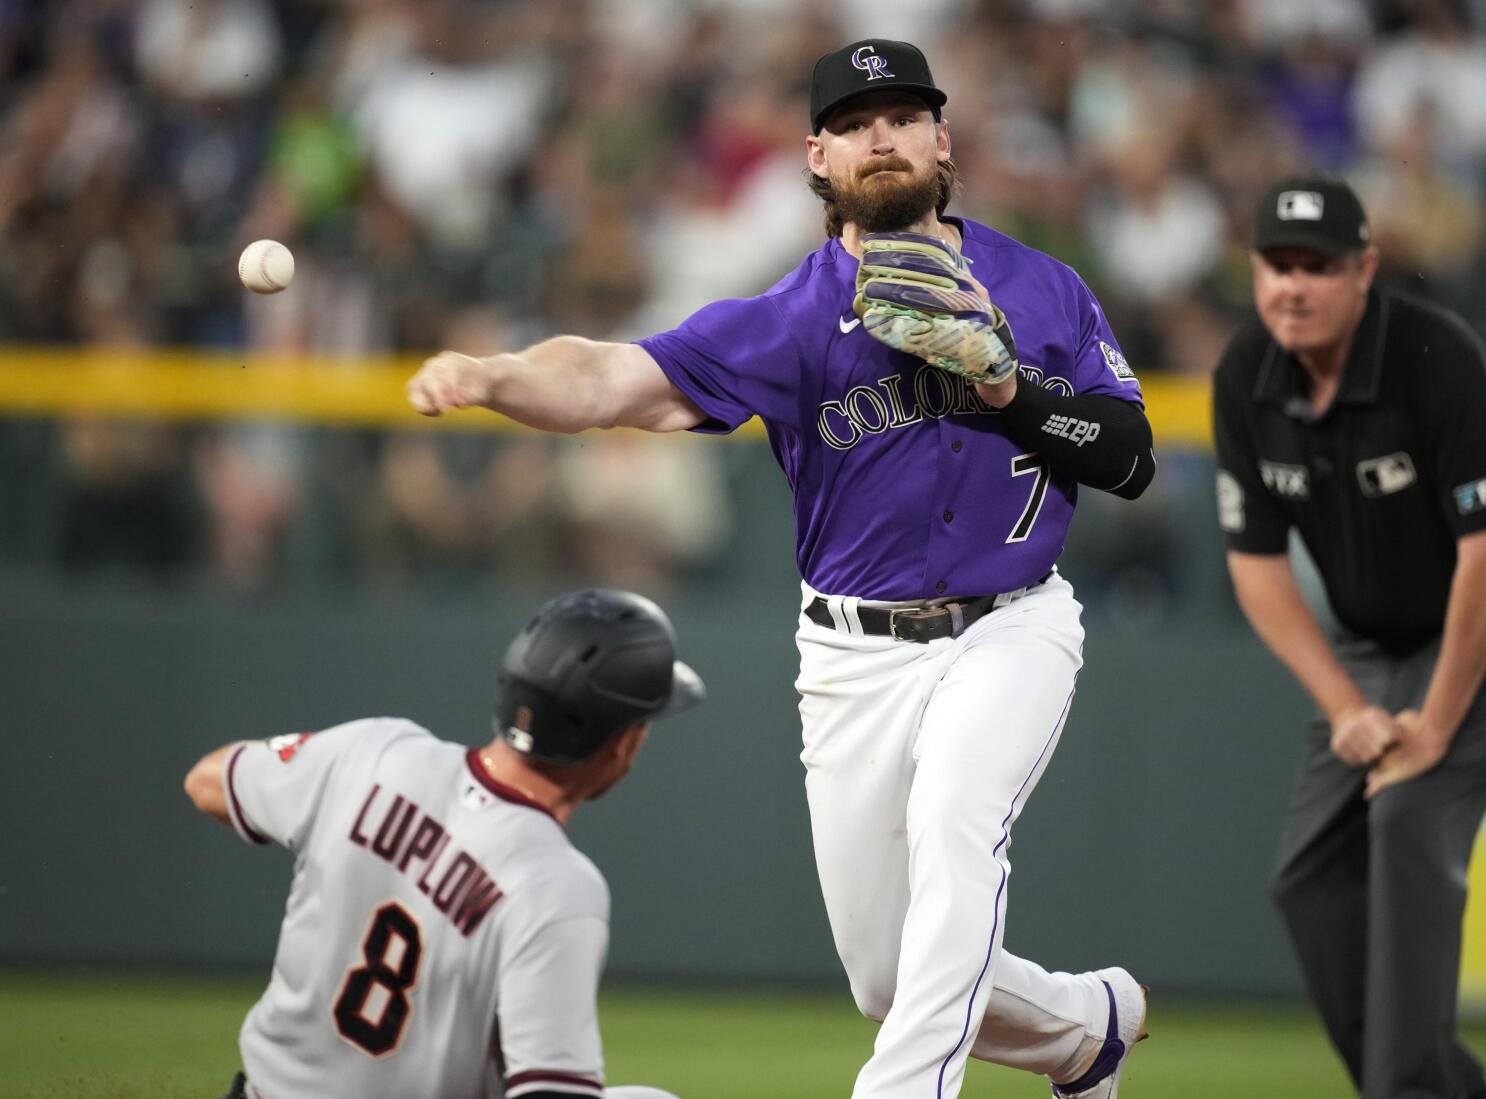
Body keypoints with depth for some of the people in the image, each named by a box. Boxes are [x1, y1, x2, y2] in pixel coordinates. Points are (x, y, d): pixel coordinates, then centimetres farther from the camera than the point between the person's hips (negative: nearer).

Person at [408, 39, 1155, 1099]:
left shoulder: (1043, 288, 0)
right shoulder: (793, 317, -6)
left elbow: (1133, 459, -2)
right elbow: (615, 379, -19)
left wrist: (1009, 389, -17)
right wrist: (486, 375, -38)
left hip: (1011, 629, -1)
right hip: (857, 654, 1)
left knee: (953, 820, -33)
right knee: (895, 982, 6)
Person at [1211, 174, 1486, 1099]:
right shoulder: (1247, 381, -9)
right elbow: (1257, 564, -2)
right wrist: (1347, 709, -11)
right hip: (1368, 648, 7)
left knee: (1409, 818, -25)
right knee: (1311, 877, 1)